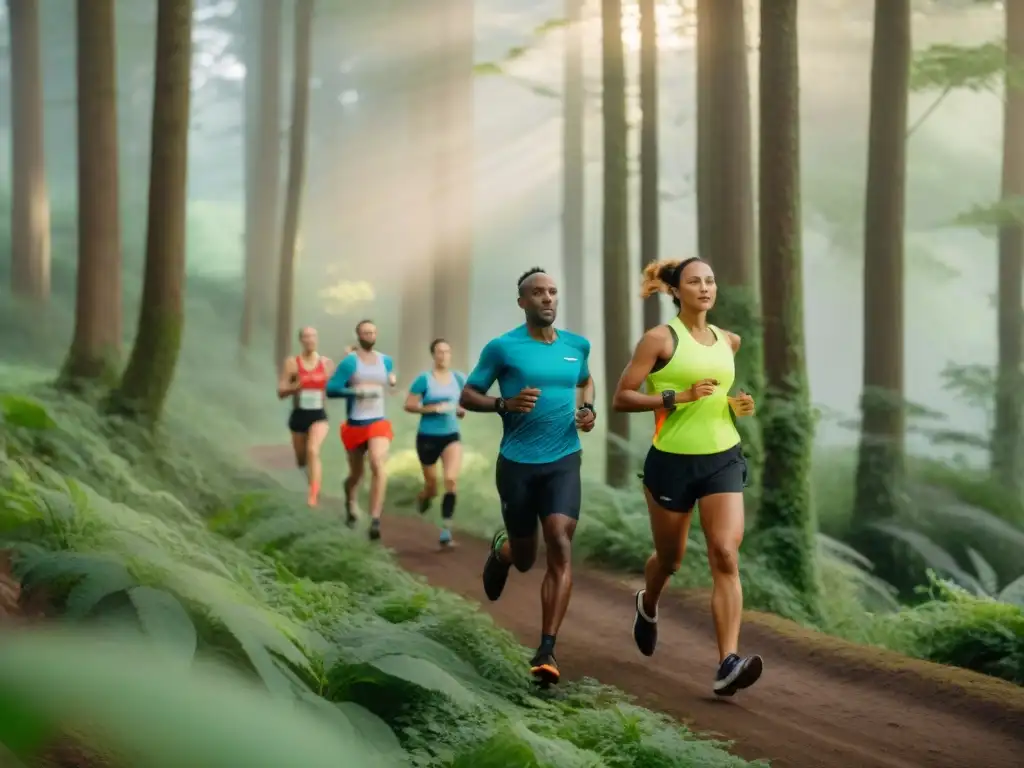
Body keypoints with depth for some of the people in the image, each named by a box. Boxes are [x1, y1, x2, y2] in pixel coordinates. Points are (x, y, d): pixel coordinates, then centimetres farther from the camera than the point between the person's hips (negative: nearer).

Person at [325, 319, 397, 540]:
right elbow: (331, 389, -14)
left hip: (379, 423, 2)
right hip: (355, 425, -2)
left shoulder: (386, 361, 8)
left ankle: (375, 520, -27)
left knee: (378, 464, -24)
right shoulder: (350, 362, -7)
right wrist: (356, 391, -22)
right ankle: (350, 504, 49)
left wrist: (393, 380, 10)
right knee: (356, 473, 13)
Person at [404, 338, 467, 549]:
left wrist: (461, 410, -5)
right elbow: (409, 405, -8)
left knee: (451, 480, -18)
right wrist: (432, 408, -19)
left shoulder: (459, 379, 3)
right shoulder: (424, 379, -7)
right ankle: (423, 497, 49)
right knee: (432, 485, 9)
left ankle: (446, 531, -15)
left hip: (451, 436, 2)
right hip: (428, 437, -2)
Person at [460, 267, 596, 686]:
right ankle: (501, 549, 50)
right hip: (517, 462, -2)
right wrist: (505, 404, -18)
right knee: (525, 559, 10)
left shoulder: (577, 345, 7)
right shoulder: (503, 347, -5)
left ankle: (546, 650, -14)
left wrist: (588, 409, 7)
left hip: (563, 461, 2)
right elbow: (467, 396, 0)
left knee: (560, 548, -16)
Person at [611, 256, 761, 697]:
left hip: (723, 460, 3)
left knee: (726, 556, -14)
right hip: (672, 461, -3)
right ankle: (647, 606, 50)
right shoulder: (660, 339, -6)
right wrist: (677, 397, -20)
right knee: (670, 558, 14)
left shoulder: (728, 342, 10)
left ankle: (728, 665, -20)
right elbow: (621, 398, -10)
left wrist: (739, 406, 6)